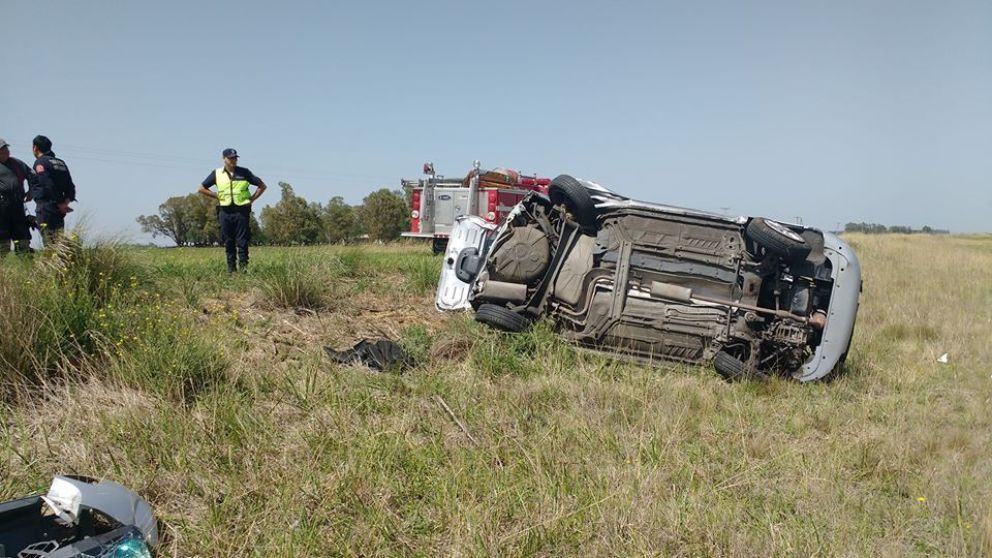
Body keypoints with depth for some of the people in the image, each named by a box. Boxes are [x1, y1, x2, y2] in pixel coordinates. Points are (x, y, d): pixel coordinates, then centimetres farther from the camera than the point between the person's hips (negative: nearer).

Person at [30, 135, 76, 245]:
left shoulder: (40, 163, -5)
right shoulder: (61, 163, 18)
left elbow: (48, 186, -16)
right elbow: (70, 186, 12)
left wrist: (59, 204, -13)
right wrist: (66, 202, 3)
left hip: (45, 208, -7)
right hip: (59, 211, 7)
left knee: (50, 243, -8)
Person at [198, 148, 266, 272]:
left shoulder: (244, 172, 5)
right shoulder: (217, 174, 7)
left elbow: (262, 186, 10)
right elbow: (202, 188, 15)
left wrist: (251, 199, 2)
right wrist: (217, 197, 6)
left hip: (242, 211, -1)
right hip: (225, 211, 2)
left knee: (242, 241, -4)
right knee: (228, 242, 4)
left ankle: (243, 266, 0)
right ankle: (231, 267, 10)